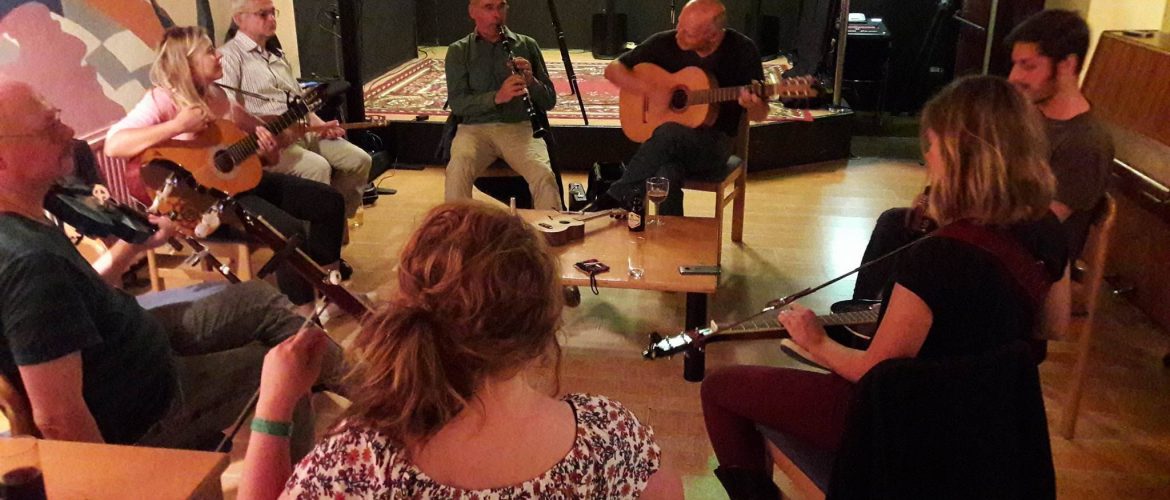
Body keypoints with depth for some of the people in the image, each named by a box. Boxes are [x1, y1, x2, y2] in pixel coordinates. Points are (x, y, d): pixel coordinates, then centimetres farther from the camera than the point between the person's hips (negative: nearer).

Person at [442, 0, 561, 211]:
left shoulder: (527, 45, 11)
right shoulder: (458, 51, 8)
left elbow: (549, 101, 9)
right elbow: (456, 104, -4)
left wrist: (531, 81, -12)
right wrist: (496, 97, -20)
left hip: (520, 127, 0)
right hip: (475, 128, 0)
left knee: (544, 175, -30)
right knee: (457, 173, -32)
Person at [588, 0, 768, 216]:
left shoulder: (741, 50, -6)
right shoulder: (666, 43, -2)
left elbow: (760, 115, -1)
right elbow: (613, 70, 4)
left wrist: (752, 106, -26)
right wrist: (648, 89, -14)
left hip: (714, 144, -1)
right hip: (666, 143, 1)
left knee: (669, 133, -34)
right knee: (667, 176, -36)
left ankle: (616, 198, -20)